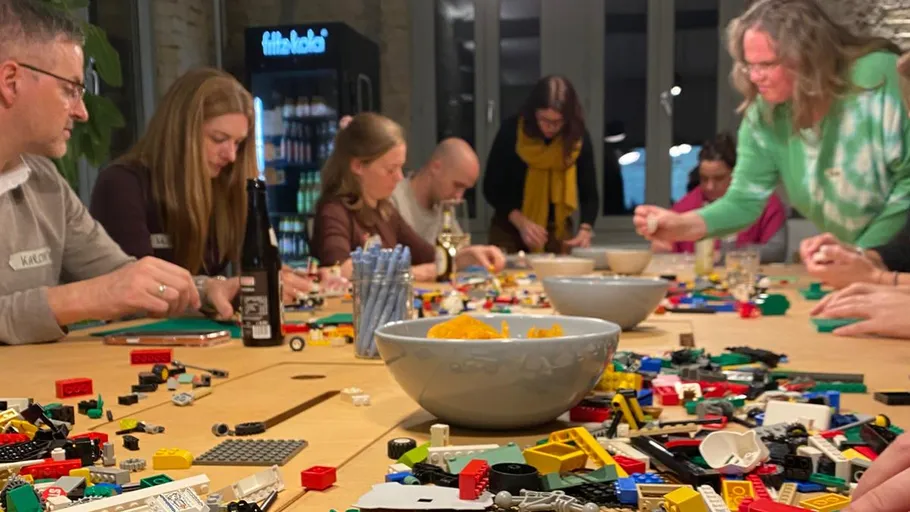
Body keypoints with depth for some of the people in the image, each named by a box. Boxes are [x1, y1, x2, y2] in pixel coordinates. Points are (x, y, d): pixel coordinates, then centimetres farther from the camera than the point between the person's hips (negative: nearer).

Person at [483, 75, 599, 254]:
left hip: (557, 230, 2)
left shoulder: (579, 138, -11)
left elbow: (589, 193, -6)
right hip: (510, 228, -1)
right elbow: (491, 188, -12)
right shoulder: (511, 130, -16)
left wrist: (585, 229, -24)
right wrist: (521, 222, -24)